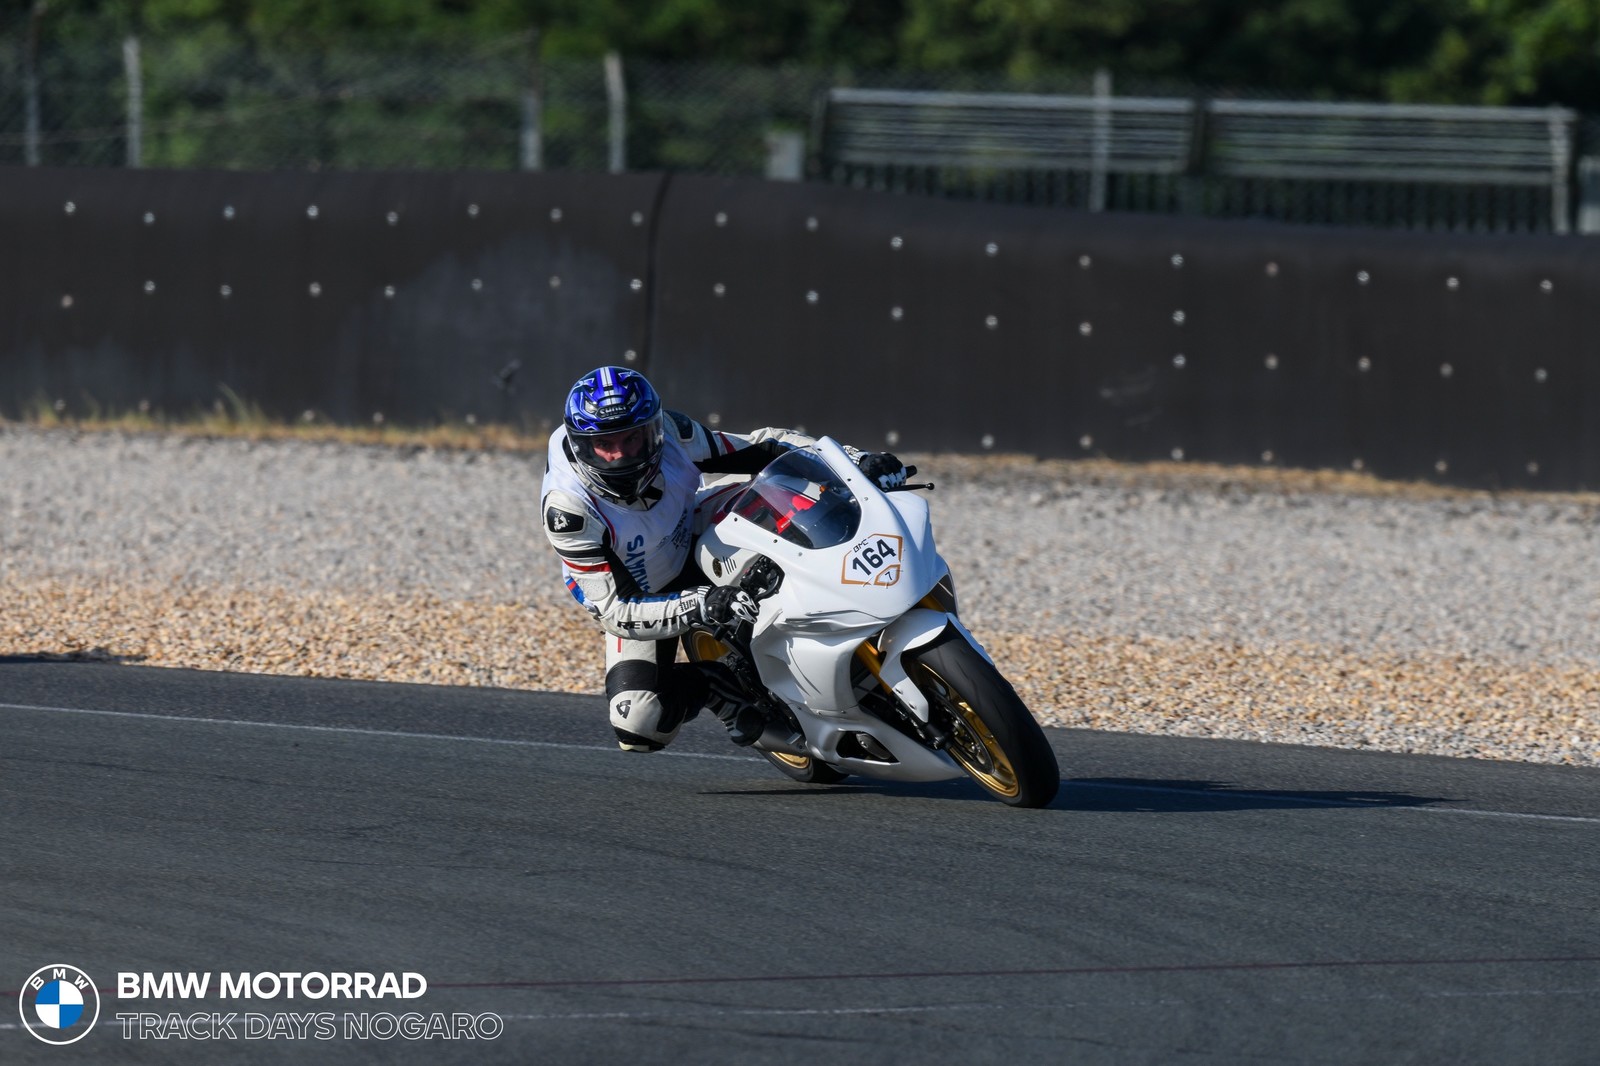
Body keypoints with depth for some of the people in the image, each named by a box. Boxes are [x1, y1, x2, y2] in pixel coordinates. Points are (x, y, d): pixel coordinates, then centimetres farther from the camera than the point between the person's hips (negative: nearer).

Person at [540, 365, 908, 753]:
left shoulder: (669, 433, -25)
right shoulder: (567, 506, -34)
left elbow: (764, 447, -10)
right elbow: (615, 611, -33)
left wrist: (858, 461, -21)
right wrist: (703, 606, -48)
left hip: (696, 547, 4)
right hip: (635, 599, -4)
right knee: (638, 725, -25)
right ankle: (714, 684, 3)